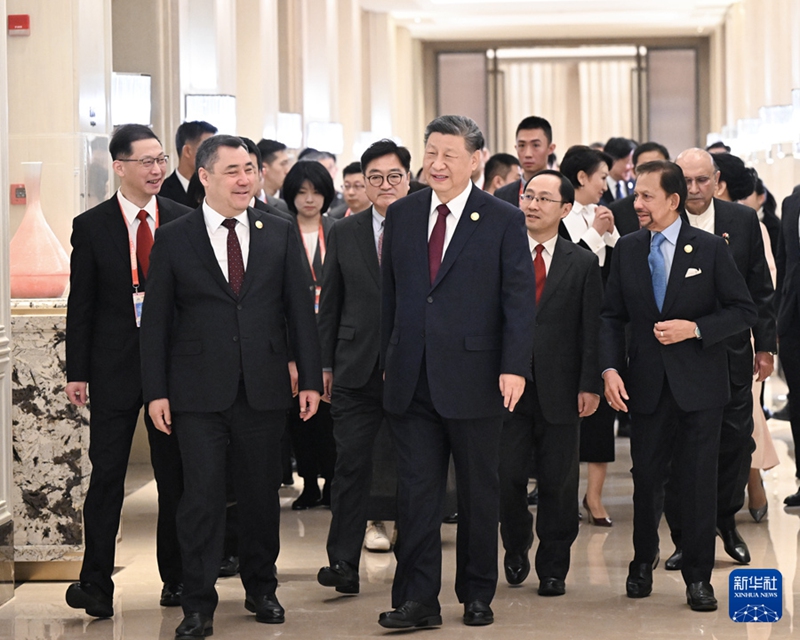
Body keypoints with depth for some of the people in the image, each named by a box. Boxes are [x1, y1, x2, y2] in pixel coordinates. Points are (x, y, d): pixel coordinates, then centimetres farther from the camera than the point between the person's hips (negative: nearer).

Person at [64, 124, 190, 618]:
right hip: (114, 368, -1)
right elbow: (81, 304, 2)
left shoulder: (184, 221, 4)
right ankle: (97, 585, 5)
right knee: (107, 475, -1)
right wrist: (77, 372, -3)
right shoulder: (92, 226, 1)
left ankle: (176, 579, 18)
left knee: (176, 476, 8)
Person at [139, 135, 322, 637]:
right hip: (199, 391, -2)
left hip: (264, 389, 2)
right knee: (203, 497, -4)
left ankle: (261, 588, 27)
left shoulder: (279, 234, 6)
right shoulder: (174, 239, 1)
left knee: (262, 493, 11)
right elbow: (156, 319, 1)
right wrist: (157, 391, -4)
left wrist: (310, 377, 4)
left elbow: (300, 309, 8)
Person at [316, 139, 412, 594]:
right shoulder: (345, 234, 10)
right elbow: (331, 304, 12)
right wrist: (325, 363, 8)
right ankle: (343, 563, -3)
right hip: (357, 368, 2)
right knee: (352, 464, -3)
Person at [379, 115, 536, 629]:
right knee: (416, 490, 1)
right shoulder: (402, 215, 8)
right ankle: (418, 599, 5)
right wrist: (389, 360, 11)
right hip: (412, 379, 3)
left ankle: (478, 595, 20)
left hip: (474, 377, -3)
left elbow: (520, 298, -7)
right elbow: (389, 294, 13)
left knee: (479, 491, 8)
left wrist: (514, 366, -16)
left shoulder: (504, 220, -3)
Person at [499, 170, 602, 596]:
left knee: (558, 483, 4)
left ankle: (553, 568, 16)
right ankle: (516, 548, 25)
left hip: (560, 392, 0)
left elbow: (592, 330, 2)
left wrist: (590, 385, -5)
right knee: (506, 477, -1)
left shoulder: (583, 264, 5)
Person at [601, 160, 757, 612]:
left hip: (698, 385, -3)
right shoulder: (628, 249, 5)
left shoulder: (710, 248, -5)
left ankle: (699, 577, 11)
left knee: (699, 482, 1)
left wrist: (695, 328, -16)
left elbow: (745, 311, -3)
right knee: (647, 477, 9)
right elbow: (613, 315, 7)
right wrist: (611, 368, -6)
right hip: (647, 384, 3)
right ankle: (644, 562, 30)